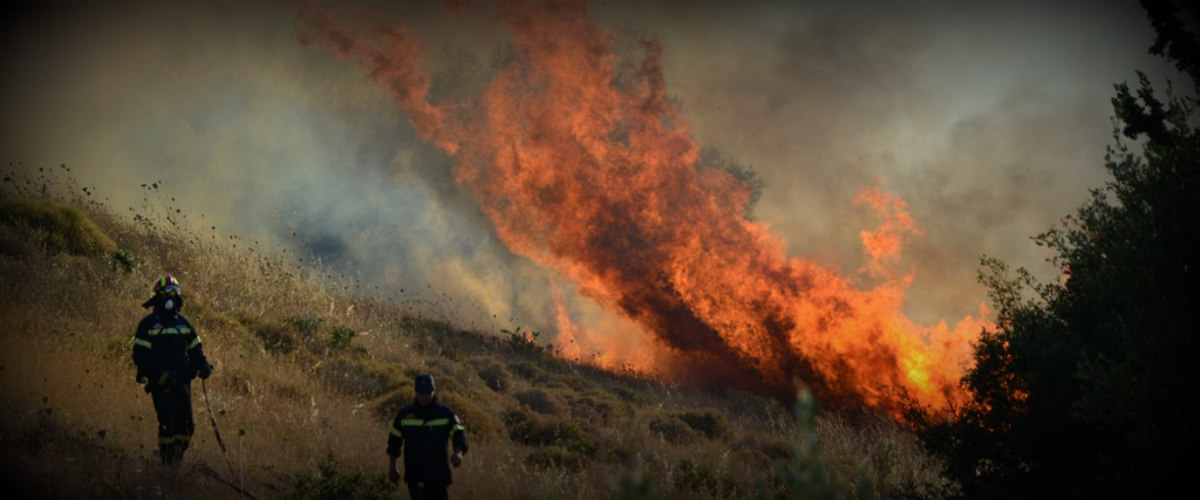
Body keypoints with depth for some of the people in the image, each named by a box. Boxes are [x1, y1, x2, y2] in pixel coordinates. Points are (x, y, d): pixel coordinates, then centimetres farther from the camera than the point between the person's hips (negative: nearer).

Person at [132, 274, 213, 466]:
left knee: (186, 426, 0)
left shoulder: (182, 323, 15)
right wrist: (159, 375, -18)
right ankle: (166, 464, -2)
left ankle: (177, 460, 14)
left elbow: (195, 348, 24)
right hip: (161, 383, -5)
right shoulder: (148, 324, -1)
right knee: (167, 424, -12)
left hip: (182, 381, 5)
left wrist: (203, 365, 4)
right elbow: (139, 355, -7)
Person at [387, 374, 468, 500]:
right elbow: (394, 442, 12)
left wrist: (458, 453, -33)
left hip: (437, 475, -2)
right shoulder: (404, 414, 5)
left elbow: (459, 436, -12)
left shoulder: (445, 413, -1)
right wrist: (392, 469, 11)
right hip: (414, 475, 2)